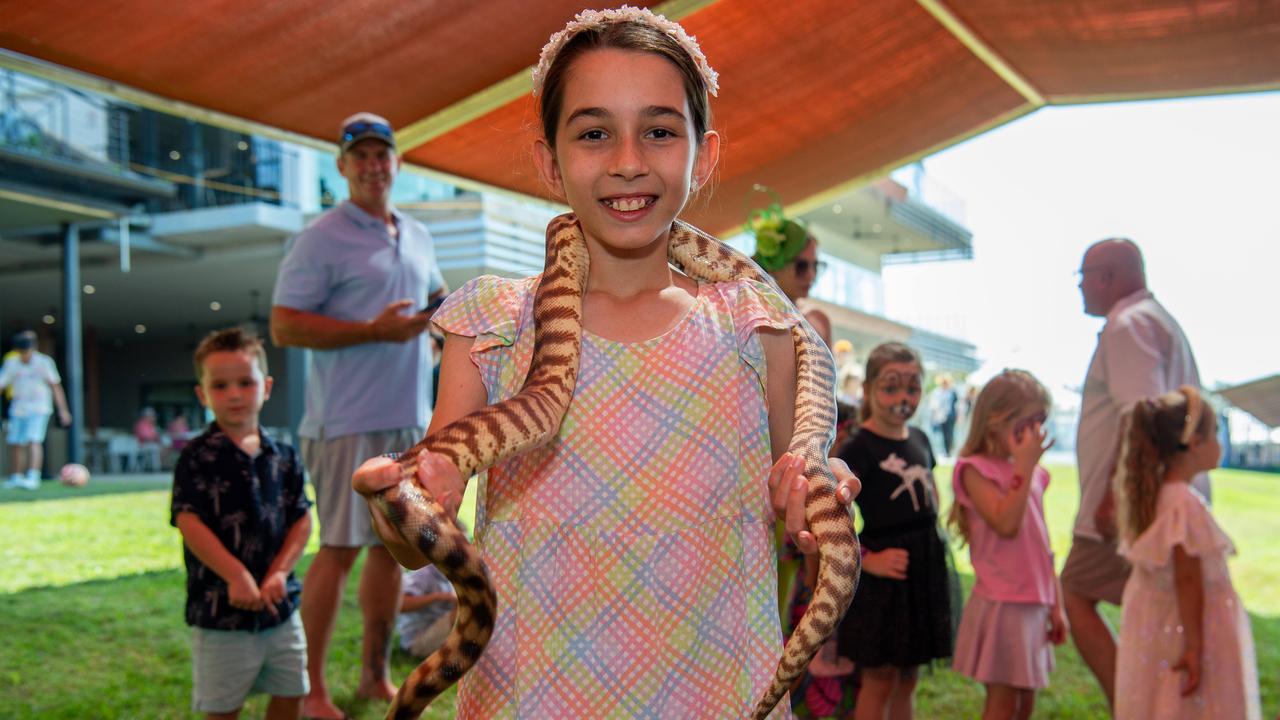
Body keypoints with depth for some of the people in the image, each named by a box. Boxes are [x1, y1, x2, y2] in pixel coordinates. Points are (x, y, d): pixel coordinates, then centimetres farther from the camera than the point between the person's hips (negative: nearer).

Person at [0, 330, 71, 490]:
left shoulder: (44, 362, -5)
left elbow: (55, 386, -3)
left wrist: (63, 410, -7)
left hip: (39, 409, -4)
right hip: (18, 409, 4)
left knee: (33, 440, -18)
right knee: (15, 444, 8)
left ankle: (33, 478, -25)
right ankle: (15, 477, 24)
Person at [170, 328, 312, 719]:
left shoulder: (283, 457, 4)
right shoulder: (197, 457, -9)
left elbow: (301, 520, 4)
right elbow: (189, 523, -17)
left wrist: (279, 573, -11)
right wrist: (236, 576, -24)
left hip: (279, 602, 4)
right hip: (221, 607, -4)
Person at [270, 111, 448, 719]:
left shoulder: (417, 237, 16)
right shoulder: (321, 239, -6)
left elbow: (436, 295, 33)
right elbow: (283, 327, -13)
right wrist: (374, 331, -18)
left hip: (409, 418, 7)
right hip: (349, 423, -7)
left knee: (392, 546, 11)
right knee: (339, 549, -4)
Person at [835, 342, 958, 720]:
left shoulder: (919, 439, 9)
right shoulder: (858, 450, -14)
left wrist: (932, 542, 12)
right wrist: (867, 560, -20)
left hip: (927, 566, 7)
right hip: (885, 575, -7)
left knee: (908, 677, 15)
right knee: (879, 678, 1)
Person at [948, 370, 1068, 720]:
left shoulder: (1033, 473, 10)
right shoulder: (976, 469, -11)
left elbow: (1042, 544, 15)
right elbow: (1006, 524, -25)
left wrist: (1056, 604, 14)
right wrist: (1025, 465, -21)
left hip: (1033, 604, 7)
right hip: (1002, 604, -7)